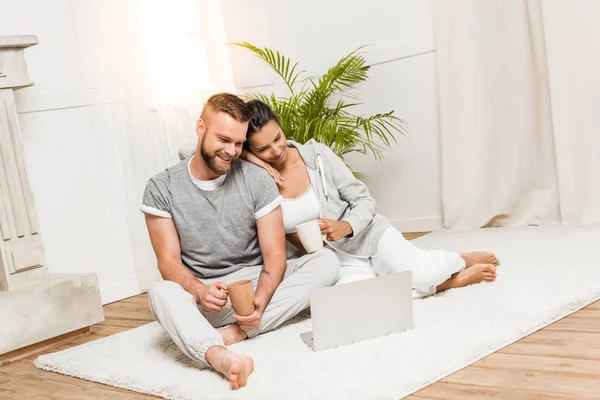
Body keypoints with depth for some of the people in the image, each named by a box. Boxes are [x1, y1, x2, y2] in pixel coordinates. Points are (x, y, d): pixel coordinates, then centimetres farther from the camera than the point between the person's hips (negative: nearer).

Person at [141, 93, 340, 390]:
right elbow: (169, 261, -8)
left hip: (255, 282, 2)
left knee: (327, 261, -21)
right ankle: (220, 356, -61)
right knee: (161, 293, -35)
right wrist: (200, 291, -31)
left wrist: (260, 300, -28)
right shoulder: (162, 189, -4)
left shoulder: (258, 180, -4)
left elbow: (274, 254, -7)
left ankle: (235, 332, -31)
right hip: (201, 293, -1)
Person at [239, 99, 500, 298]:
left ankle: (460, 261, 12)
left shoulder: (317, 154, -9)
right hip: (334, 258, 1)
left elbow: (365, 201, -6)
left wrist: (345, 227, -25)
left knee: (422, 273, -25)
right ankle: (453, 280, -10)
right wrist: (248, 159, -22)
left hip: (368, 235, 0)